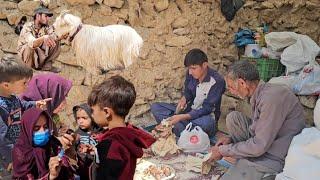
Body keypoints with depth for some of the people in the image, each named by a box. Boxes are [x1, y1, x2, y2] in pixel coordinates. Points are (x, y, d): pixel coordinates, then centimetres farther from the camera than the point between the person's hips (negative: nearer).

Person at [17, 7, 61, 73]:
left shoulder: (47, 27, -6)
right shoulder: (28, 26, -22)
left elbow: (54, 38, -23)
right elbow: (32, 43, -42)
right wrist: (43, 38, -62)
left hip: (40, 55, 5)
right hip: (25, 55, -4)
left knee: (56, 43, -12)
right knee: (30, 45, -35)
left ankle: (47, 65, -4)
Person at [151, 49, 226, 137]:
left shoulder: (217, 81, -21)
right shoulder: (191, 73, -7)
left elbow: (206, 109, -23)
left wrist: (181, 117, -32)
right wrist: (183, 99, -11)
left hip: (205, 115, -6)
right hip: (189, 110, 6)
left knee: (207, 123, -43)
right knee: (155, 107, -7)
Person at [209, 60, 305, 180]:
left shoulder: (271, 97, -26)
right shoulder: (259, 94, 2)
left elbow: (259, 146, -25)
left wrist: (223, 151, -13)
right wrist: (231, 138, 1)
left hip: (273, 157, -9)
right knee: (233, 117, 1)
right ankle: (243, 161, 4)